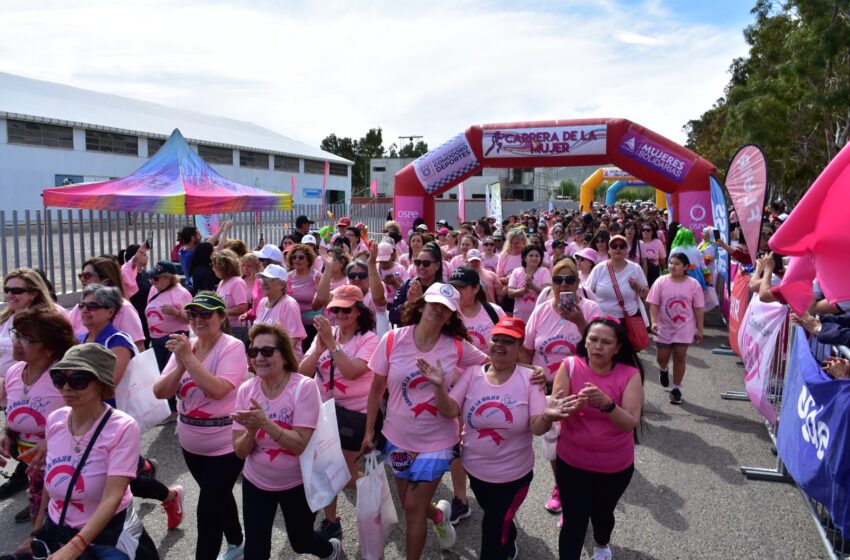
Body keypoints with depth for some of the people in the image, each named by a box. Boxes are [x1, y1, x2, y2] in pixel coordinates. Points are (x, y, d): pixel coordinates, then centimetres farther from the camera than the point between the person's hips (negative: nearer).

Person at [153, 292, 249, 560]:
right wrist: (180, 365, -22)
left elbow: (217, 390, -30)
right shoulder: (185, 347, 0)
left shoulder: (232, 347, -17)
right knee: (219, 497, 25)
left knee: (208, 511, -2)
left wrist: (189, 357, -28)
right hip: (190, 443, 7)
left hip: (224, 445, -7)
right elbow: (160, 392, -5)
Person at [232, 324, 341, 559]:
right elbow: (240, 452, -10)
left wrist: (265, 423, -37)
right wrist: (251, 431, -30)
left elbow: (300, 444, -26)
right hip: (256, 483, 3)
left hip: (297, 483, -3)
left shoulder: (304, 387, -22)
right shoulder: (246, 389, -11)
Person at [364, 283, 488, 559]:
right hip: (398, 437, 2)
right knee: (409, 503, 18)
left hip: (437, 440, -2)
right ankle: (439, 514, 53)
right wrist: (369, 431, 2)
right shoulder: (393, 340, -12)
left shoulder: (458, 347, -12)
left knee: (414, 508, 1)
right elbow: (376, 389, -3)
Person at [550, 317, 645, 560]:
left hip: (616, 465, 1)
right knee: (574, 520, -2)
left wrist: (606, 403, -40)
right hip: (572, 462, -1)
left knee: (602, 512, 22)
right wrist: (575, 406, -38)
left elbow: (631, 424, -22)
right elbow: (555, 410, -16)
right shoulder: (570, 366, -13)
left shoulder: (630, 375, -15)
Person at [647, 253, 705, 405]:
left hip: (683, 328, -1)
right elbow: (654, 304, -6)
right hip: (664, 327, 1)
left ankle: (676, 389, 16)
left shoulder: (693, 284, -7)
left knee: (680, 357, 2)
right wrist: (653, 322, -18)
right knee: (662, 357, 8)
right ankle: (663, 370, 45)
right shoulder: (661, 281, -7)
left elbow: (699, 308, -1)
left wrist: (699, 329, -1)